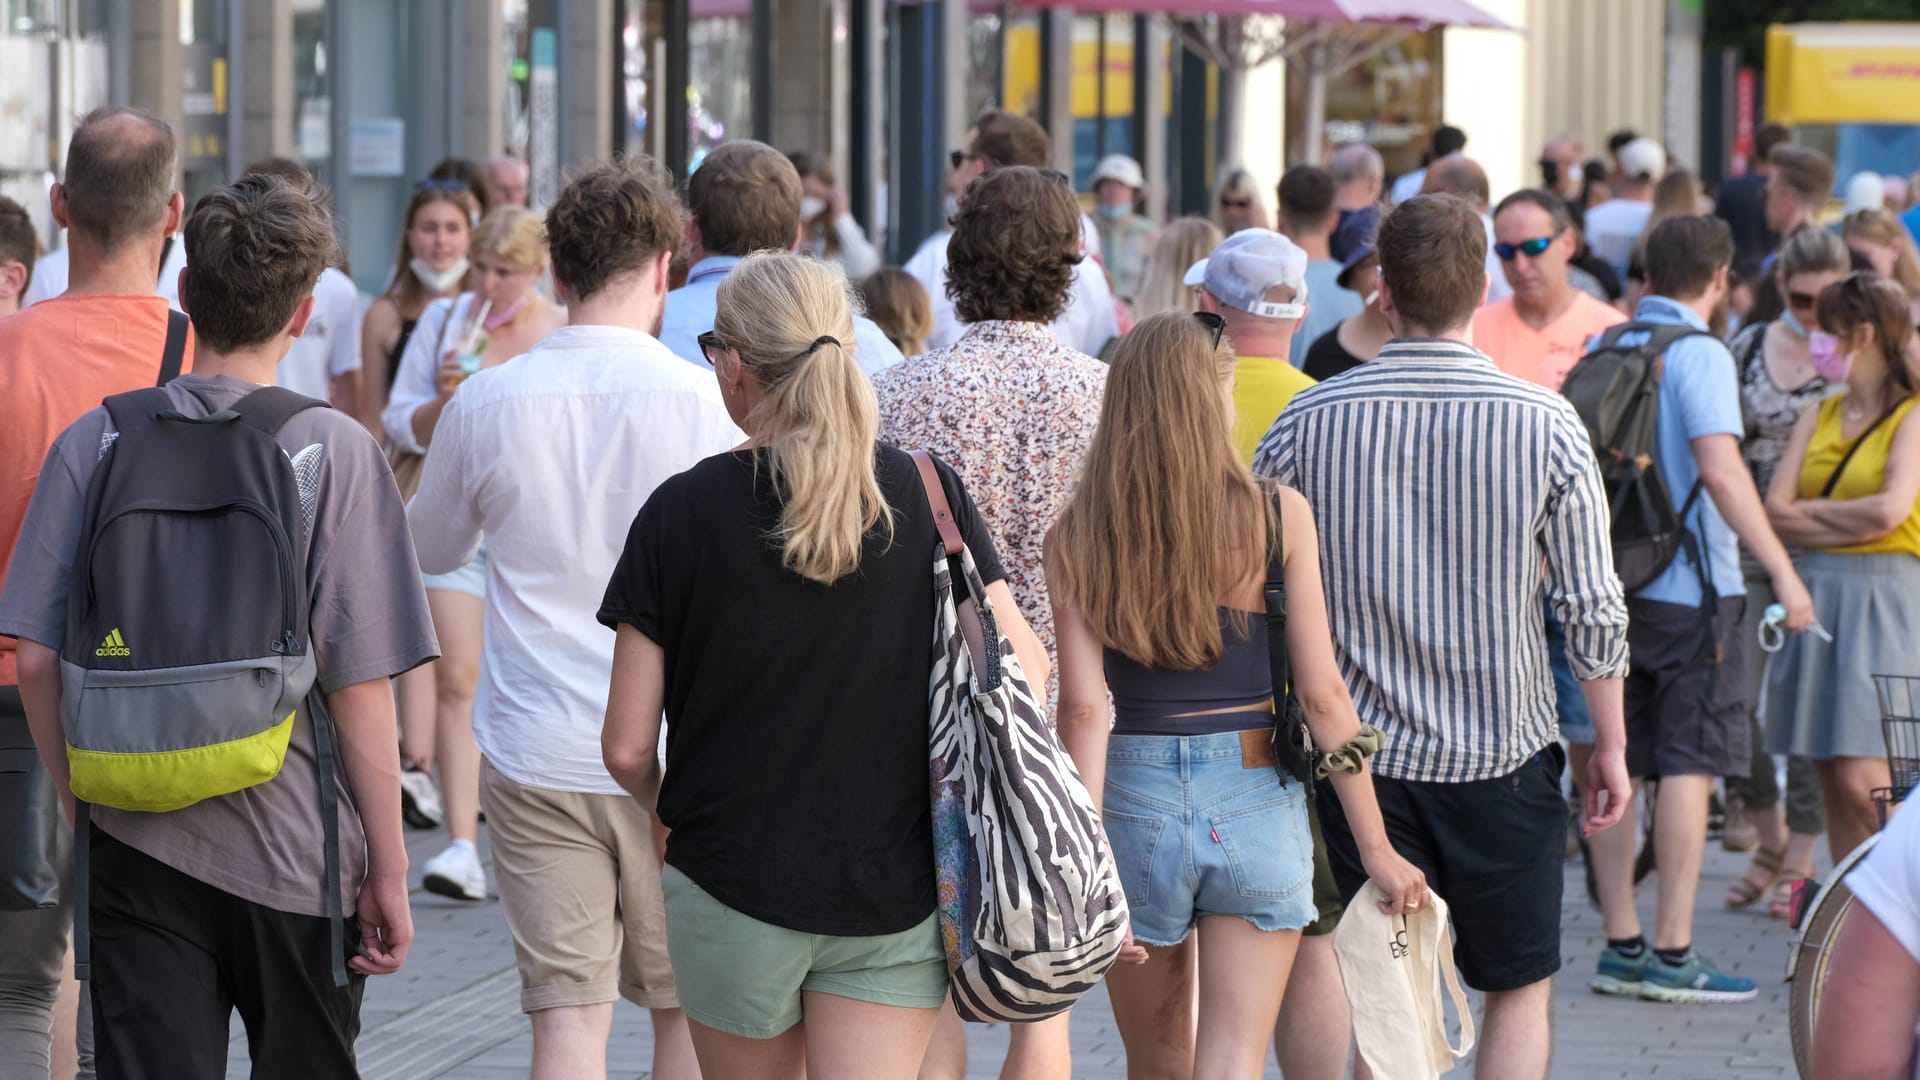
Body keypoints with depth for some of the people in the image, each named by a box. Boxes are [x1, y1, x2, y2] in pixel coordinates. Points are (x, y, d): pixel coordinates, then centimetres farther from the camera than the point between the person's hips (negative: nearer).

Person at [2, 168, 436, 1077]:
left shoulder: (94, 441, -1)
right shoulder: (334, 451, -8)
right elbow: (360, 684, -10)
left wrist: (80, 799, 13)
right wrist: (388, 864, -3)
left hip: (137, 843, 2)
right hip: (295, 849, -1)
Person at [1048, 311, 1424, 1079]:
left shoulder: (1077, 538, -2)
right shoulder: (1278, 518, -5)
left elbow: (1086, 708, -9)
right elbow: (1323, 694, -5)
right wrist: (1377, 849, 0)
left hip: (1135, 800, 2)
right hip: (1255, 801, -2)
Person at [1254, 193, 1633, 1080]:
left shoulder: (1310, 421, -5)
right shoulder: (1545, 424, -9)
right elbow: (1593, 607, -6)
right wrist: (1611, 745, 6)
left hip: (1363, 750, 1)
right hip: (1504, 756, -1)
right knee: (1519, 990, 13)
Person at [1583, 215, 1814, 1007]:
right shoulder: (1700, 354, -11)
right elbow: (1720, 470, -22)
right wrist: (1782, 571, -19)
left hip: (1612, 585, 7)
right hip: (1688, 587, -7)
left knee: (1618, 764, 8)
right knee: (1691, 763, -3)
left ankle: (1621, 947, 11)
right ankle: (1672, 952, -4)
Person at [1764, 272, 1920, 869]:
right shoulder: (1819, 416, 13)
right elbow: (1776, 509, 4)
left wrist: (1812, 511, -4)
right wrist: (1852, 523, -8)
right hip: (1816, 594, 6)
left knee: (1861, 780, -14)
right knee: (1833, 781, 6)